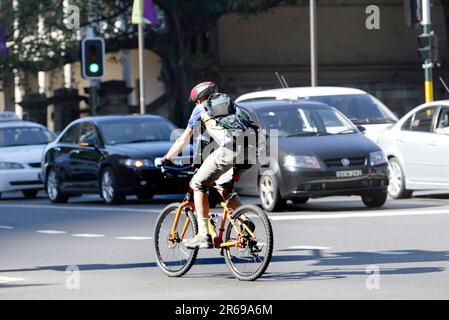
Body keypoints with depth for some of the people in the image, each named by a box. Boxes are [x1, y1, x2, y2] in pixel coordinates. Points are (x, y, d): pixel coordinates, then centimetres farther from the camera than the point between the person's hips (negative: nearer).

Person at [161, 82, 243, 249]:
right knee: (223, 185, 27)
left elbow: (183, 140, 22)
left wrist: (166, 159, 34)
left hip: (229, 148, -6)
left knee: (198, 184, 7)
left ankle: (203, 235, -1)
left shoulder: (201, 109, 19)